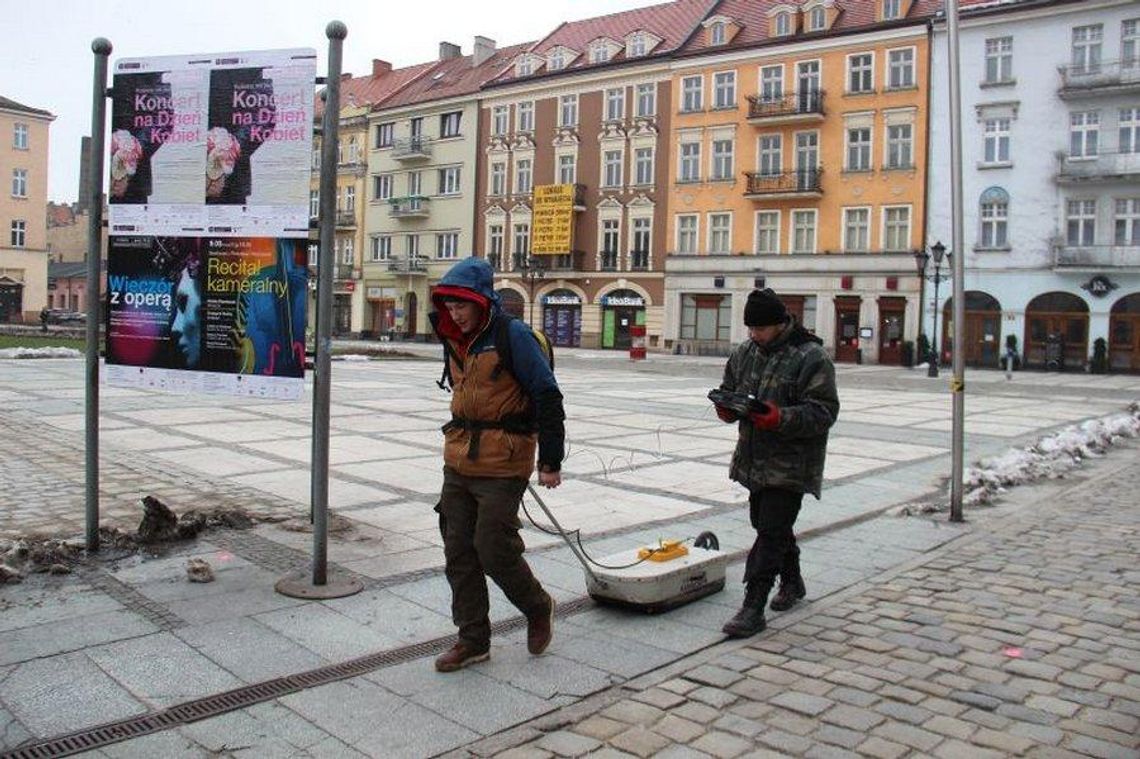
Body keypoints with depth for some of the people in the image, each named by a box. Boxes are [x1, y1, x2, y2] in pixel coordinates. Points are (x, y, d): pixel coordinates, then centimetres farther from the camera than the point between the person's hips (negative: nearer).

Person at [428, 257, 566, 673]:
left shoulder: (513, 336, -13)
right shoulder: (454, 339, 10)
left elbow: (547, 397, -13)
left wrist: (550, 461, -13)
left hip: (502, 467, -8)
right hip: (458, 464, 8)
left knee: (494, 551, -5)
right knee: (458, 553, 9)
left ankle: (538, 608, 24)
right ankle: (472, 640, 23)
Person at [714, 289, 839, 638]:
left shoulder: (811, 358, -13)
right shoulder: (745, 352, 8)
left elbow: (824, 412, -17)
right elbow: (729, 387, 19)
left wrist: (781, 419, -31)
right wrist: (727, 407, -5)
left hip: (791, 464, -8)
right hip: (755, 459, 8)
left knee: (771, 532, -9)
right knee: (766, 524, 19)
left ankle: (753, 609, -5)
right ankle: (792, 582, 41)